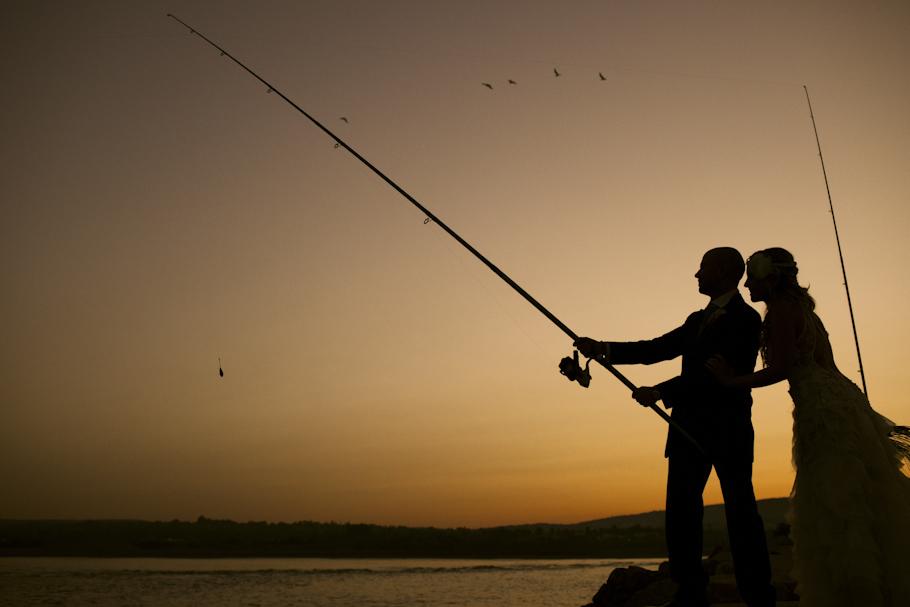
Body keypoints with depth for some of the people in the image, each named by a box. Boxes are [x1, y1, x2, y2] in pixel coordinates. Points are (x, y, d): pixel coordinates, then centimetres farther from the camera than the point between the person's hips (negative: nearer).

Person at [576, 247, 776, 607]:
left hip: (728, 429, -7)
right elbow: (656, 349, 11)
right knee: (680, 510, 2)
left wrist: (660, 393, -19)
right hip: (689, 427, 7)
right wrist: (604, 349, 0)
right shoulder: (698, 320, 19)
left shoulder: (745, 319, -6)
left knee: (740, 511, 0)